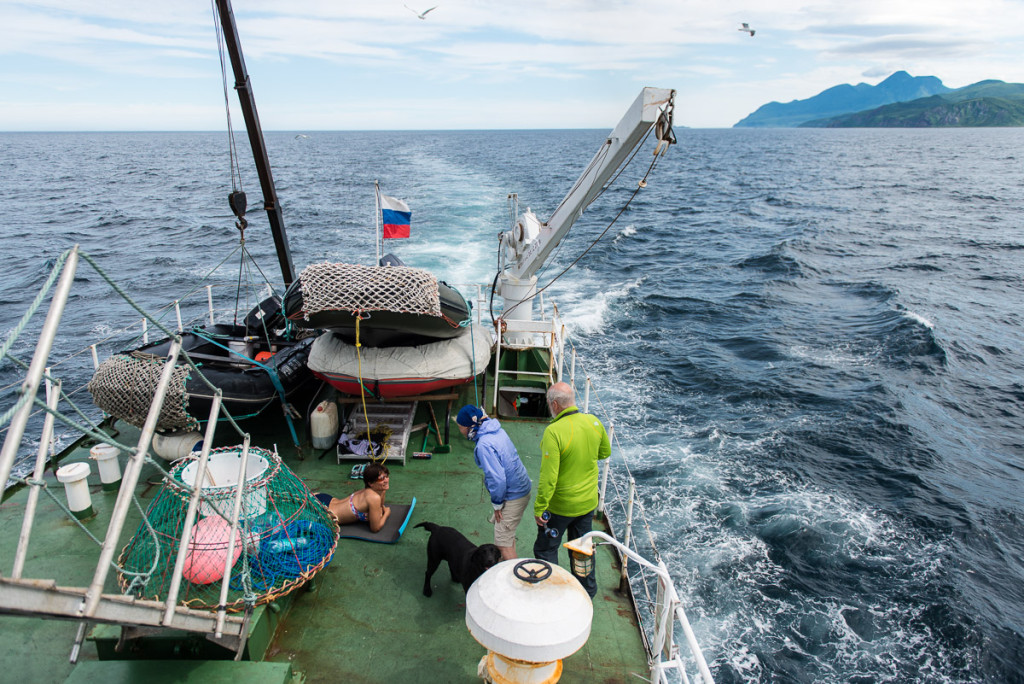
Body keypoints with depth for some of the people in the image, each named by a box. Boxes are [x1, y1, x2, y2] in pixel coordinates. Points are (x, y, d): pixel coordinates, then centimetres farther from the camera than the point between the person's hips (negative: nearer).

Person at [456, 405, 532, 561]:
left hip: (513, 496, -10)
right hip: (521, 488, 10)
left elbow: (497, 479, -28)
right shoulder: (497, 430, 2)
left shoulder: (483, 446, -26)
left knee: (503, 541, 0)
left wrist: (496, 503, -12)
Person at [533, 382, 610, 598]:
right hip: (588, 502, 6)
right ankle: (588, 591, 41)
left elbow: (548, 477, -27)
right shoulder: (594, 422, -10)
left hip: (560, 506, -6)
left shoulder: (553, 431, -28)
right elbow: (605, 452, 8)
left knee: (546, 549, 15)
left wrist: (539, 508, -17)